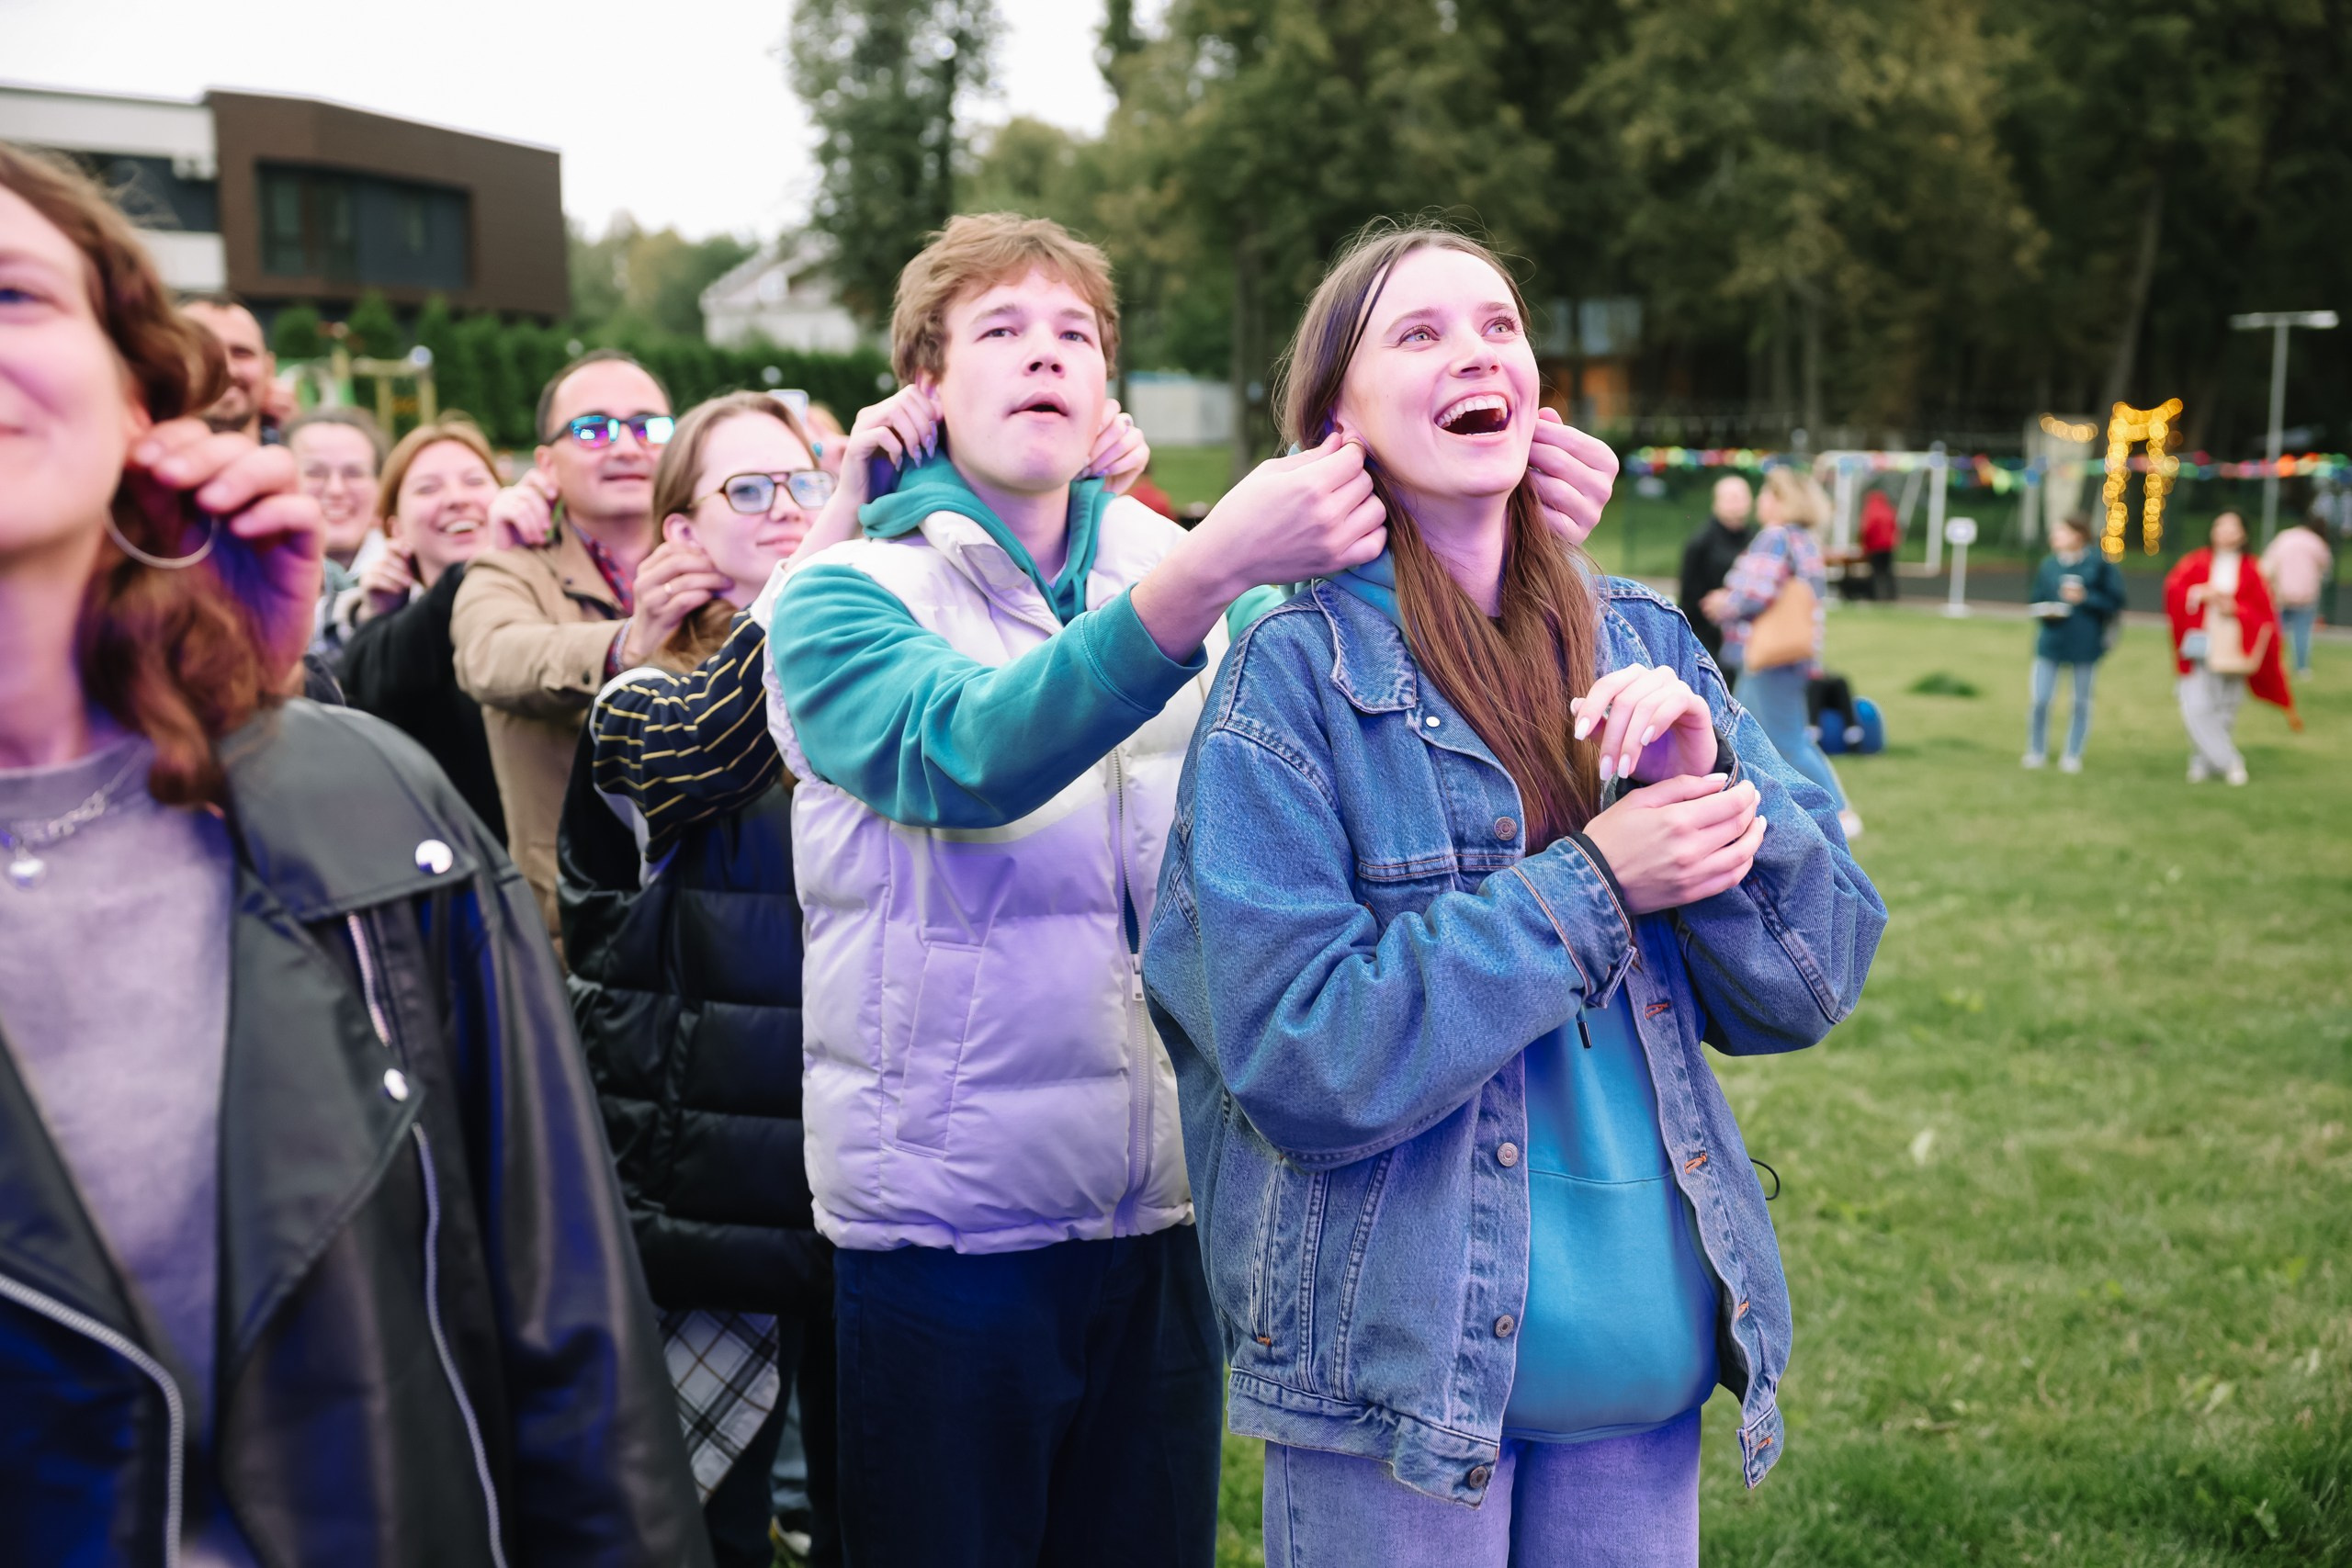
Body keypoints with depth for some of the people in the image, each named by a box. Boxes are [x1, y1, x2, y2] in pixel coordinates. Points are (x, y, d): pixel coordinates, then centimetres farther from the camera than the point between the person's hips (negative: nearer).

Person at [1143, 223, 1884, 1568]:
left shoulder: (1643, 643, 4)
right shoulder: (1293, 676, -11)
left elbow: (1808, 987, 2)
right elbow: (1297, 1057, -18)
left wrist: (1710, 777, -14)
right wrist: (1591, 884, -19)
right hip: (1393, 1369, -4)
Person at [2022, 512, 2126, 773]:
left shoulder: (2100, 564, -6)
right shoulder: (2048, 565, 4)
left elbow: (2115, 602, -4)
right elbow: (2037, 601, 13)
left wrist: (2085, 597, -14)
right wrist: (2046, 611, -8)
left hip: (2086, 644, -2)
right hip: (2051, 641, 2)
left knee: (2081, 702, 8)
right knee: (2040, 700, -3)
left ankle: (2073, 755, 21)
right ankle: (2037, 751, 15)